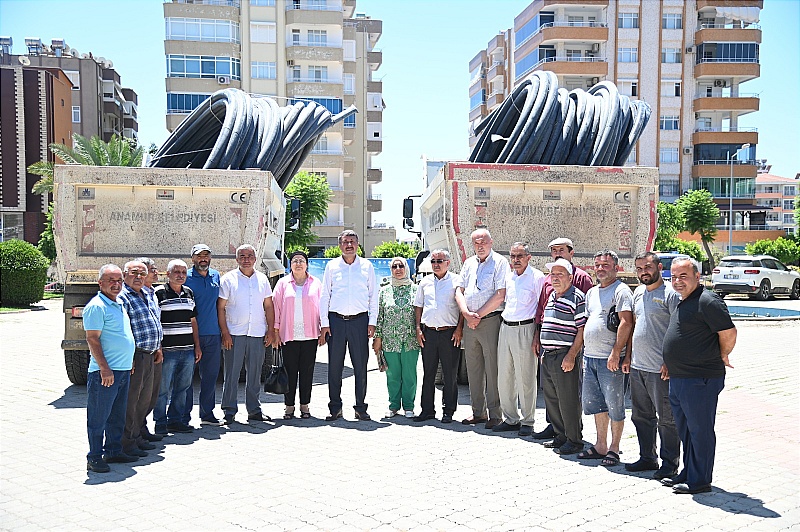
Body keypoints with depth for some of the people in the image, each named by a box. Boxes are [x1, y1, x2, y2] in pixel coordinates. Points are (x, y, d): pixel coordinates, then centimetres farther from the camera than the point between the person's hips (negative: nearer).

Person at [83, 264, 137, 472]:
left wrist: (129, 362, 22)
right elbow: (92, 339, -17)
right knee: (98, 417, 0)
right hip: (105, 372, -9)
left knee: (117, 416, 16)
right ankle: (94, 458, 7)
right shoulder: (96, 306, -12)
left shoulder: (119, 304, 16)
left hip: (123, 370, 9)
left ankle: (114, 451, 26)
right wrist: (104, 368, -21)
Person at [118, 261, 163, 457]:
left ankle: (137, 435, 28)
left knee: (145, 398, 16)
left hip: (149, 356, 9)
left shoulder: (148, 295, 16)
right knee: (130, 400, -2)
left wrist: (158, 349, 21)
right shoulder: (122, 297, -12)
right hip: (134, 356, -9)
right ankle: (127, 443, 7)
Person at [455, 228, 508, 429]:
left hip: (491, 320, -6)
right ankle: (478, 412, 19)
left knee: (492, 367, -5)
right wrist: (466, 313, -5)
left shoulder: (500, 262, -2)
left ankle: (495, 414, 3)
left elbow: (500, 295, -11)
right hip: (469, 322, 6)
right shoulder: (469, 263, 17)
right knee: (473, 367, 9)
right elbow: (459, 291, 12)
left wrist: (478, 315, -10)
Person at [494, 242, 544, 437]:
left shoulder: (537, 277, -4)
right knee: (504, 377, 9)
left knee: (526, 378, -1)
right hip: (505, 328, 7)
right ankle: (510, 419, 20)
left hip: (525, 329, -6)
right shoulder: (508, 277, 14)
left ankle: (527, 422, 10)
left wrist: (537, 336, -11)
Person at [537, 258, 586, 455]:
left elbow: (582, 330, -13)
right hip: (547, 355, 9)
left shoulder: (577, 297, -9)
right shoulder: (551, 296, 16)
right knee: (551, 398, 14)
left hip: (565, 356, -8)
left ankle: (574, 440, 10)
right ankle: (560, 435, 27)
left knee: (568, 400, -2)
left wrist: (571, 356, -18)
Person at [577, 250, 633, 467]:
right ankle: (600, 446, 25)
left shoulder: (621, 290, -8)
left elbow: (626, 323, -17)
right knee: (595, 404, 14)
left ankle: (614, 449, 12)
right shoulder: (592, 292, 17)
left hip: (610, 359, -8)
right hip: (590, 357, 8)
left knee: (614, 406, 2)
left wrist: (616, 353, -21)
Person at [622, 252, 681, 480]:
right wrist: (628, 356, 16)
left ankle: (670, 463, 14)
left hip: (660, 369, -8)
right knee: (641, 416, 16)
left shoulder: (670, 294, -10)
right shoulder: (638, 292, 14)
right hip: (637, 366, 8)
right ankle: (647, 458, 28)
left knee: (666, 418, 3)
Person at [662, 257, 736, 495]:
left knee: (700, 430, 1)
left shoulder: (708, 301, -15)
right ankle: (687, 473, 30)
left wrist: (721, 357, -3)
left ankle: (700, 480, 11)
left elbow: (729, 333, -17)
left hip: (700, 379, -10)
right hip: (678, 379, 10)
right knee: (685, 430, 18)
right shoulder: (683, 303, 15)